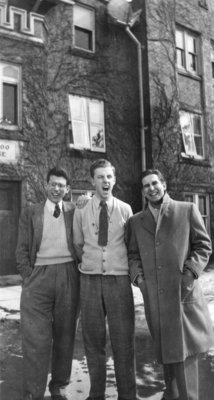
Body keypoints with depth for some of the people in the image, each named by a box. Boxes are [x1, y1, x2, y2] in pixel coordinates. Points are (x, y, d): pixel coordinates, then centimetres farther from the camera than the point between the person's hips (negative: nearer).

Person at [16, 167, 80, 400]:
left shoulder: (74, 211, 9)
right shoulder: (30, 213, 8)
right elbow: (22, 250, 5)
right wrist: (29, 278, -2)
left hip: (68, 277, 1)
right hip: (39, 276, -1)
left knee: (65, 335, 10)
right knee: (36, 338, -2)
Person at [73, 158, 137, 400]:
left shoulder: (125, 210, 1)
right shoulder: (81, 211, 3)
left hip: (119, 279, -1)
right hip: (90, 279, 1)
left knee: (123, 339, 3)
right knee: (93, 339, 9)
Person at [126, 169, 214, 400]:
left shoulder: (187, 210, 4)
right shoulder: (135, 221, 13)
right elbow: (133, 254, 14)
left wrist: (190, 272, -9)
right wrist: (138, 275, -3)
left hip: (182, 292, -3)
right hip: (153, 296, 3)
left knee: (184, 348, 0)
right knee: (164, 348, 14)